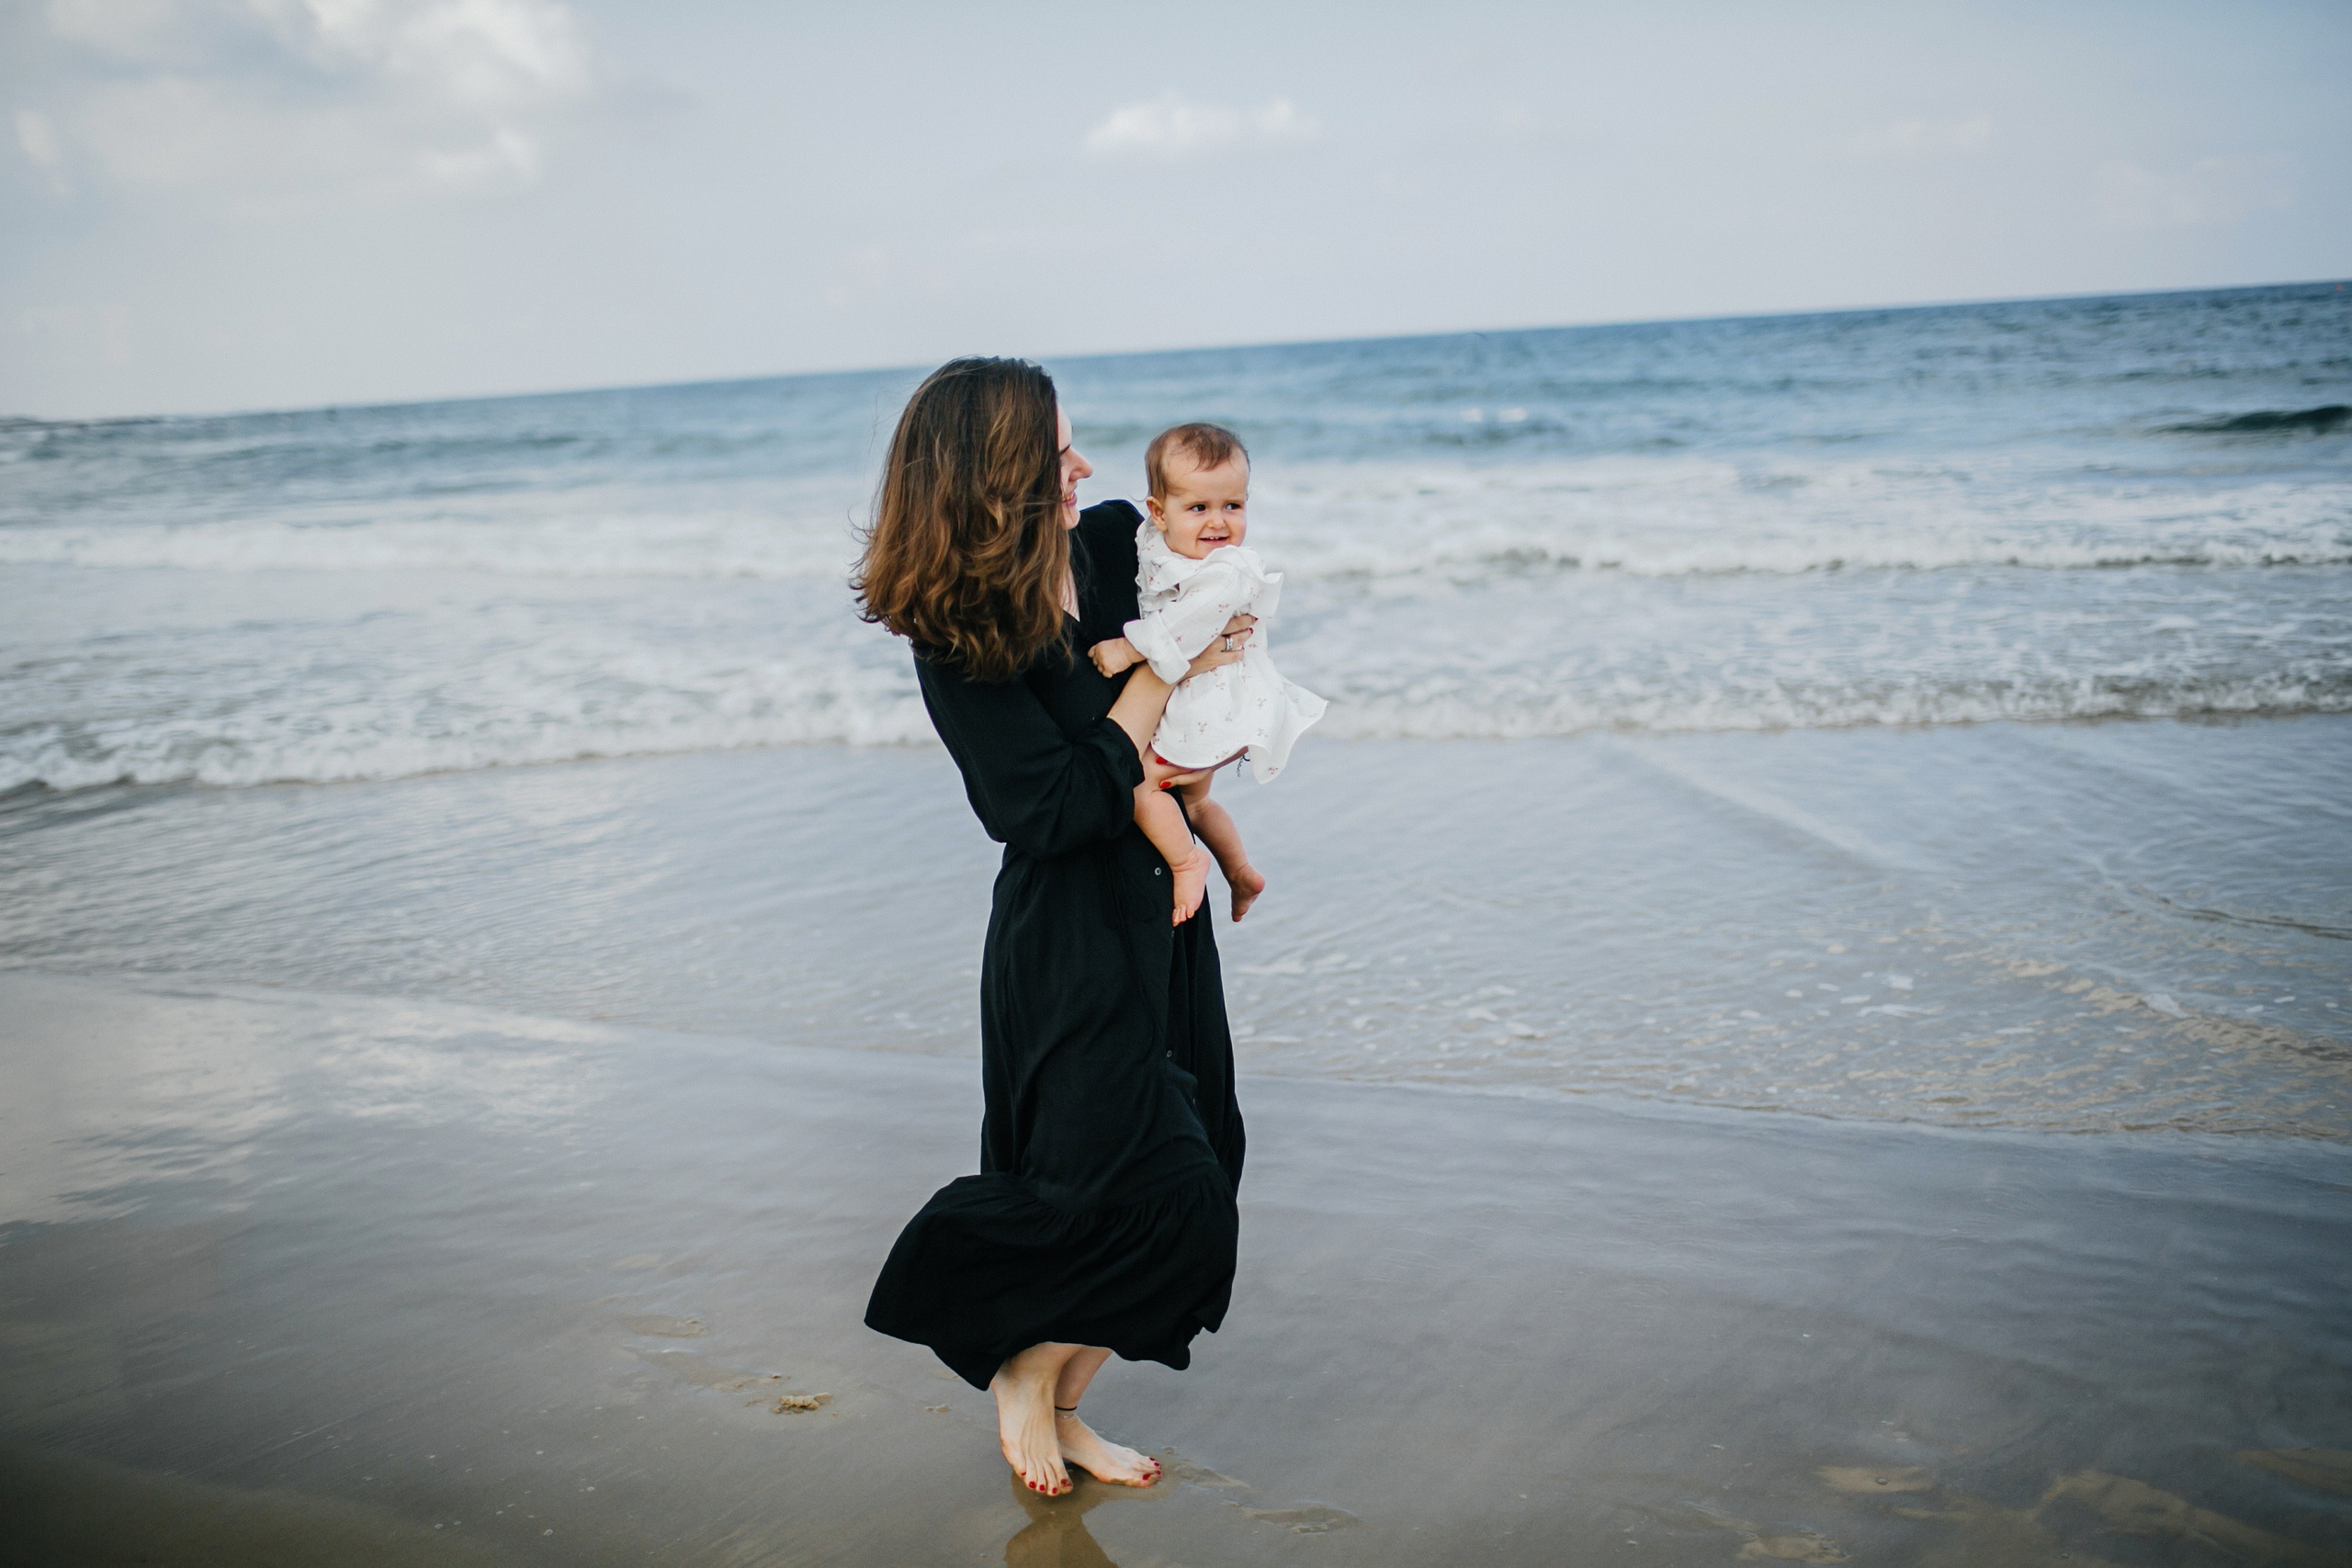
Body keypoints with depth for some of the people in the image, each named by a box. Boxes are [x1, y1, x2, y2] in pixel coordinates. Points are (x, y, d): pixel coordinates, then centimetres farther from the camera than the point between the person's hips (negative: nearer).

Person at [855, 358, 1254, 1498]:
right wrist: (1165, 670, -19)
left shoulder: (1116, 543, -1)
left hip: (1159, 914, 7)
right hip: (1067, 944, -7)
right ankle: (1025, 1378, 18)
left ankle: (1060, 1408, 27)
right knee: (1162, 1199, -9)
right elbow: (1054, 809, -23)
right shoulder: (957, 642, -18)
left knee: (1184, 1194, 10)